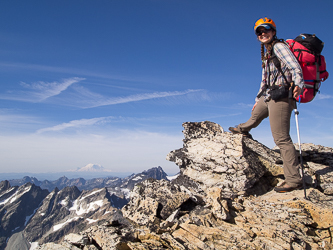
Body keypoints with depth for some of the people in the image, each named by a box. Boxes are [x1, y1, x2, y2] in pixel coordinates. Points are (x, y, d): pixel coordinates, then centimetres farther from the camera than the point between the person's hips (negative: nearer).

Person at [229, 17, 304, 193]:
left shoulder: (279, 46, -4)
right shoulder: (266, 54, 23)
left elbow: (296, 68, -17)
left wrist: (298, 85, -35)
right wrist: (259, 99, 34)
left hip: (281, 96, -9)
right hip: (269, 96, 9)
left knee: (281, 138, -11)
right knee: (255, 114, 34)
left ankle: (294, 180, -7)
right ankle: (243, 129, 67)